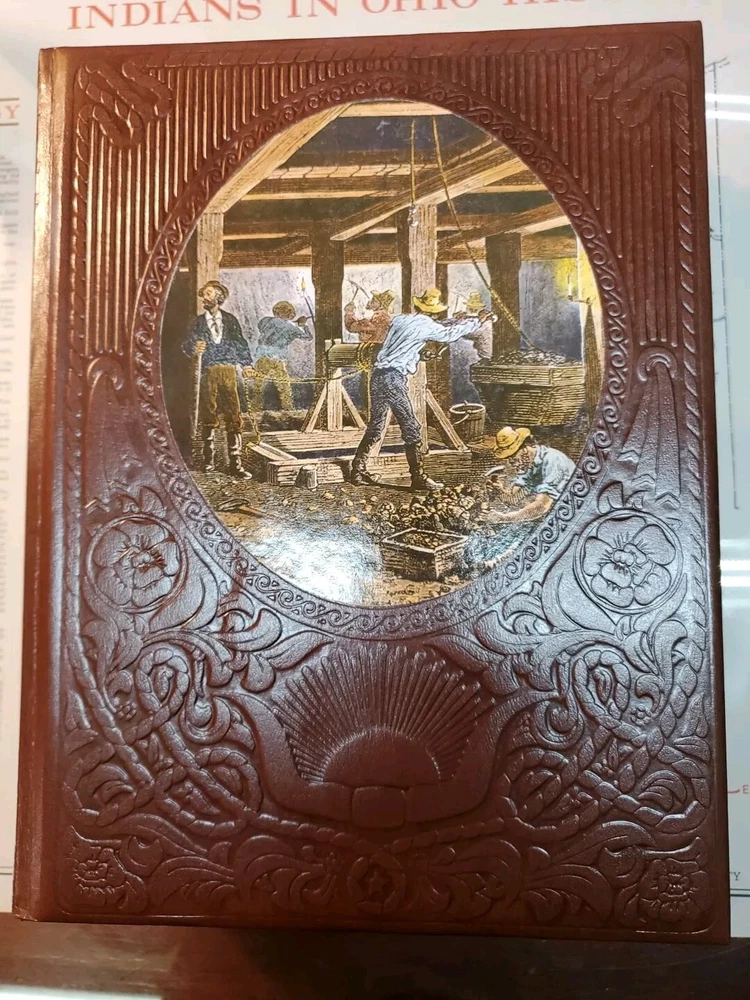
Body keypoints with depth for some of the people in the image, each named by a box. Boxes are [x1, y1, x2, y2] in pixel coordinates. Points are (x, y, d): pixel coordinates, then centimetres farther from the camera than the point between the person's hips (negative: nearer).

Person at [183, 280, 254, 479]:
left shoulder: (230, 320, 13)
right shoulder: (198, 322, 14)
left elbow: (241, 344, 11)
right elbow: (187, 345, 7)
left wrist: (246, 364, -3)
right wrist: (194, 349, -16)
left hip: (229, 372, 0)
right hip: (208, 373, 1)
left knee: (234, 418, -6)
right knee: (209, 417, 3)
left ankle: (235, 463, -4)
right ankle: (208, 460, 14)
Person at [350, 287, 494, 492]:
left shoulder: (400, 319, 17)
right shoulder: (425, 325, -3)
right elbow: (450, 334, 11)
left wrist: (462, 320, 34)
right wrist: (477, 321, 23)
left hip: (378, 375, 8)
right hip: (393, 379, -8)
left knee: (375, 427, 15)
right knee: (411, 428, -1)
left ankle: (358, 472, 18)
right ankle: (418, 477, 2)